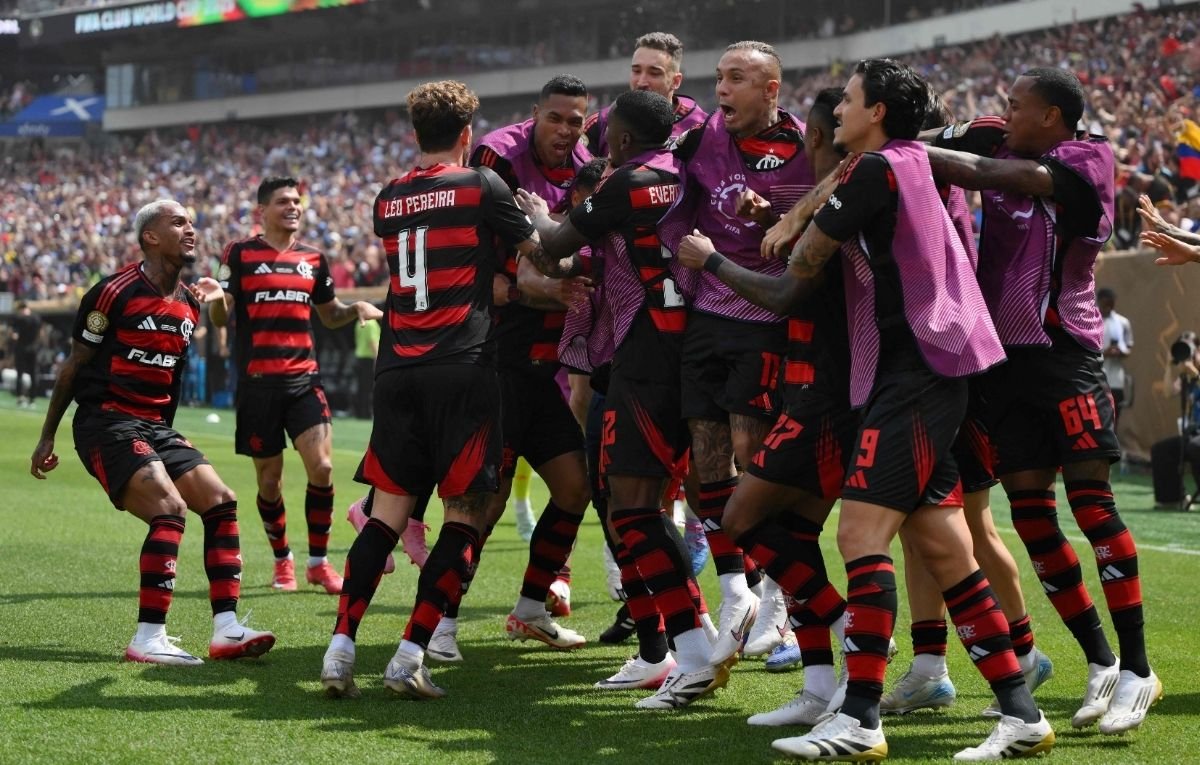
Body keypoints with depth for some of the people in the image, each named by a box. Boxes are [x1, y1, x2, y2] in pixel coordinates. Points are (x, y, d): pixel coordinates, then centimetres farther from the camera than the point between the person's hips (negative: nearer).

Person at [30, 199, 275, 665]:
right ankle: (148, 639, -21)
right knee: (170, 509, -24)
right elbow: (74, 365, -3)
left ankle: (226, 630, -4)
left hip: (155, 427, 8)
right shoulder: (115, 293, -10)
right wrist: (47, 437, 0)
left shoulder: (188, 304, 12)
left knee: (221, 501, -4)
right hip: (106, 423, -8)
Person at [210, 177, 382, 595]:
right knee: (269, 480, 4)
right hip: (257, 384, -2)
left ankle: (318, 562, 3)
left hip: (305, 379, 2)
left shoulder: (313, 259, 13)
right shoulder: (240, 254, 2)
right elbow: (220, 318, 0)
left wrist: (357, 308, 2)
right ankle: (282, 560, 24)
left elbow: (330, 315, 23)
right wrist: (217, 299, -23)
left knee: (321, 467, -11)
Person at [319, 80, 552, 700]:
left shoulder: (387, 199, 14)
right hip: (462, 365, -5)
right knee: (465, 514, 1)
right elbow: (537, 250, 9)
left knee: (387, 512, 8)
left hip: (397, 370, 5)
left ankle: (341, 648, -2)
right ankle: (410, 656, -7)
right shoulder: (480, 186, -1)